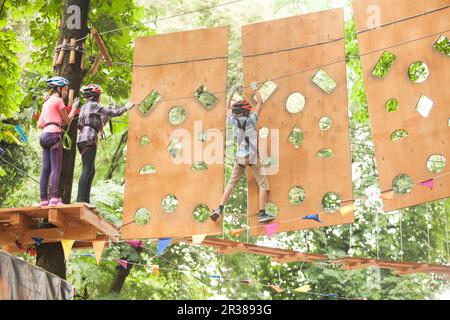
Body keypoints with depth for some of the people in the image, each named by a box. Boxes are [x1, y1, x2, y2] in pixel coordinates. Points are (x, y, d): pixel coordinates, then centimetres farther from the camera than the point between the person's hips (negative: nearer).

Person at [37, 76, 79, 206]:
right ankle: (54, 198, -21)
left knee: (45, 170, 3)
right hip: (53, 134, -8)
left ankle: (44, 199, -1)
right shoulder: (59, 101, 0)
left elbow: (39, 124, 21)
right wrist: (74, 107, 16)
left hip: (44, 136, 8)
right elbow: (68, 121, 4)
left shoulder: (46, 102, 24)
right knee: (56, 168, -13)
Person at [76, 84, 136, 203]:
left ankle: (85, 199, 7)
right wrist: (126, 108, 11)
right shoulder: (94, 105, -2)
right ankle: (80, 199, -19)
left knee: (91, 171, 10)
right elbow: (113, 113, -3)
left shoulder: (84, 107, 24)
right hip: (89, 139, -9)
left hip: (82, 139, 9)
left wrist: (105, 118, 22)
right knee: (87, 170, -13)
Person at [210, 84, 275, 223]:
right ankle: (262, 214, -1)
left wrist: (232, 93, 28)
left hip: (240, 157, 4)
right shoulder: (251, 120, -8)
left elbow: (228, 108, 20)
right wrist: (255, 89, 16)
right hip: (253, 157, -4)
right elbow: (260, 103, 2)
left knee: (231, 183, 14)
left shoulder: (234, 121, -1)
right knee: (263, 184, 5)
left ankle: (219, 209, 5)